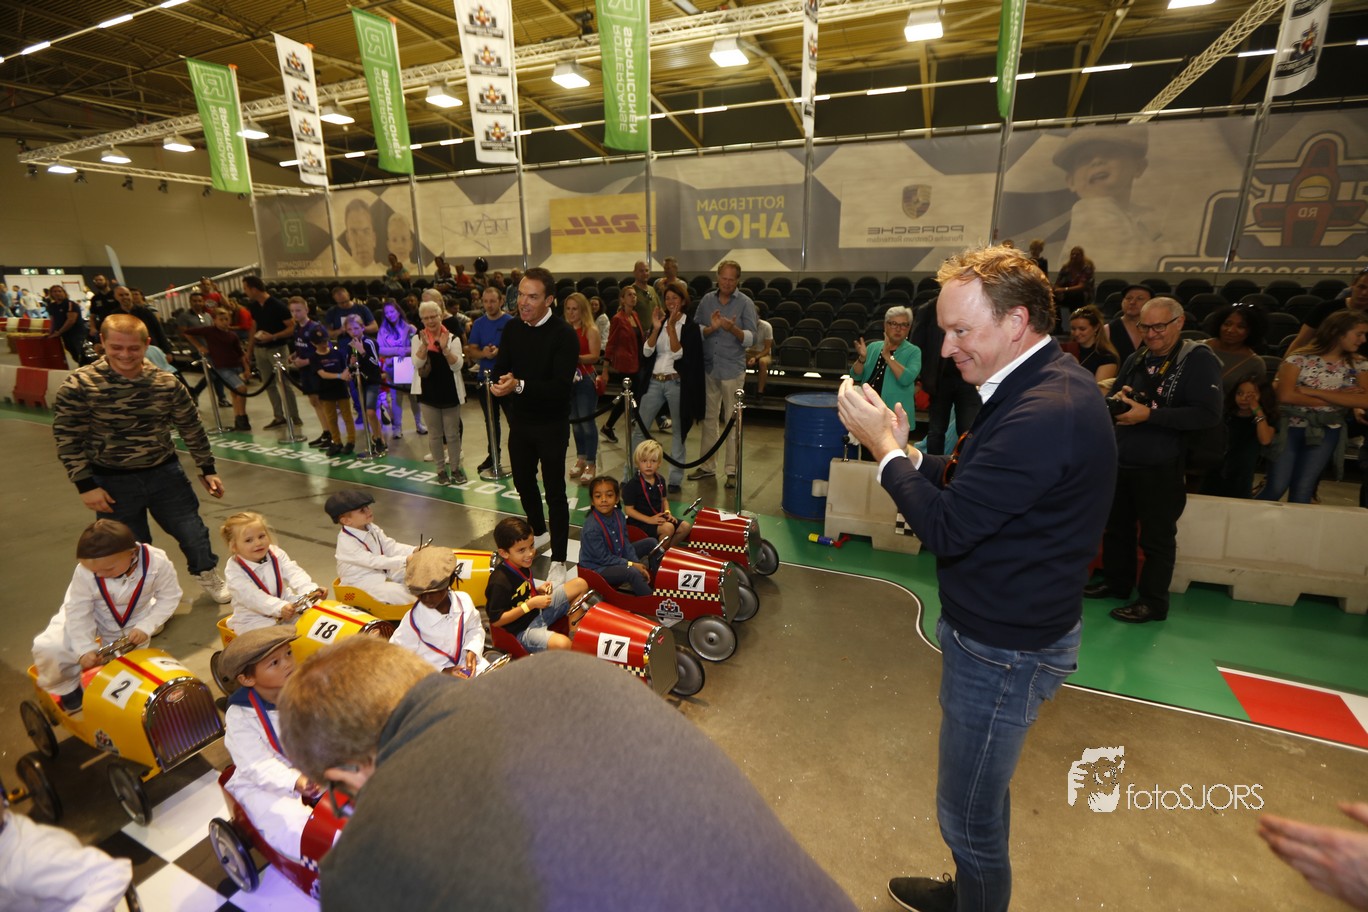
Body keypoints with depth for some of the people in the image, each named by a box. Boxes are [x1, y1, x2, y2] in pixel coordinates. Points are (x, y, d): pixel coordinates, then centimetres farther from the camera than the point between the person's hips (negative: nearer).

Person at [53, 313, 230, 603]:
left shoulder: (167, 382, -6)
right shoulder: (79, 385, -13)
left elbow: (191, 427, 3)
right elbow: (68, 438, -9)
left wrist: (207, 469, 6)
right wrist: (86, 485, -12)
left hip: (165, 473, 2)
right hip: (112, 481, -1)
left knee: (192, 531, 11)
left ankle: (207, 574, 38)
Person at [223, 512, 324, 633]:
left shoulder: (276, 554, -3)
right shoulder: (234, 569, -15)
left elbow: (293, 573, -16)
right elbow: (251, 596, -27)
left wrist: (310, 590, -37)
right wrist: (279, 607, -44)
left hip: (284, 604, 4)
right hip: (253, 619, -4)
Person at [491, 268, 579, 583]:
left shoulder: (563, 334, -17)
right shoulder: (512, 329, 1)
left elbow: (561, 386, -25)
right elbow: (501, 368, 9)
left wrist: (520, 386, -33)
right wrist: (502, 382, -12)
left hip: (552, 426, -6)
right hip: (520, 422, 6)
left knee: (555, 492, 0)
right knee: (523, 481, 20)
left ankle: (558, 560, 13)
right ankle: (539, 532, 45)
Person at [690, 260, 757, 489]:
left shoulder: (745, 303, -2)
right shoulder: (707, 300, 8)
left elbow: (750, 338, -9)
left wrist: (733, 329, -27)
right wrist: (711, 328, -15)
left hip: (733, 370, -4)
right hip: (708, 368, 4)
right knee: (708, 418, 12)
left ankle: (732, 470, 10)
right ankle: (708, 465, 24)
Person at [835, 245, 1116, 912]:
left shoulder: (1046, 413, -29)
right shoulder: (1045, 384, 5)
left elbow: (944, 527, -29)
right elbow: (968, 485, 8)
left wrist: (884, 444, -17)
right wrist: (904, 452, -7)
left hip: (1004, 651, -10)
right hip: (994, 630, 10)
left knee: (969, 817, 10)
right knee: (979, 796, 29)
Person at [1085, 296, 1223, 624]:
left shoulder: (1199, 360, -10)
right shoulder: (1136, 359, 11)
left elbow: (1208, 414, -21)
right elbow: (1113, 395, 21)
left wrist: (1148, 414, -24)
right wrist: (1117, 399, -3)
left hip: (1161, 470, -7)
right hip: (1121, 462, 7)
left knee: (1156, 538, 5)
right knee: (1116, 527, 18)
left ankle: (1153, 602, 18)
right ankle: (1117, 582, 35)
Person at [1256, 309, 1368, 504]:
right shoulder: (1300, 358, -5)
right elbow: (1285, 396, -16)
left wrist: (1313, 391, -14)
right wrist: (1340, 399, -11)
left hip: (1326, 431, 3)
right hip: (1290, 426, -3)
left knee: (1302, 491, -1)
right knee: (1276, 488, -8)